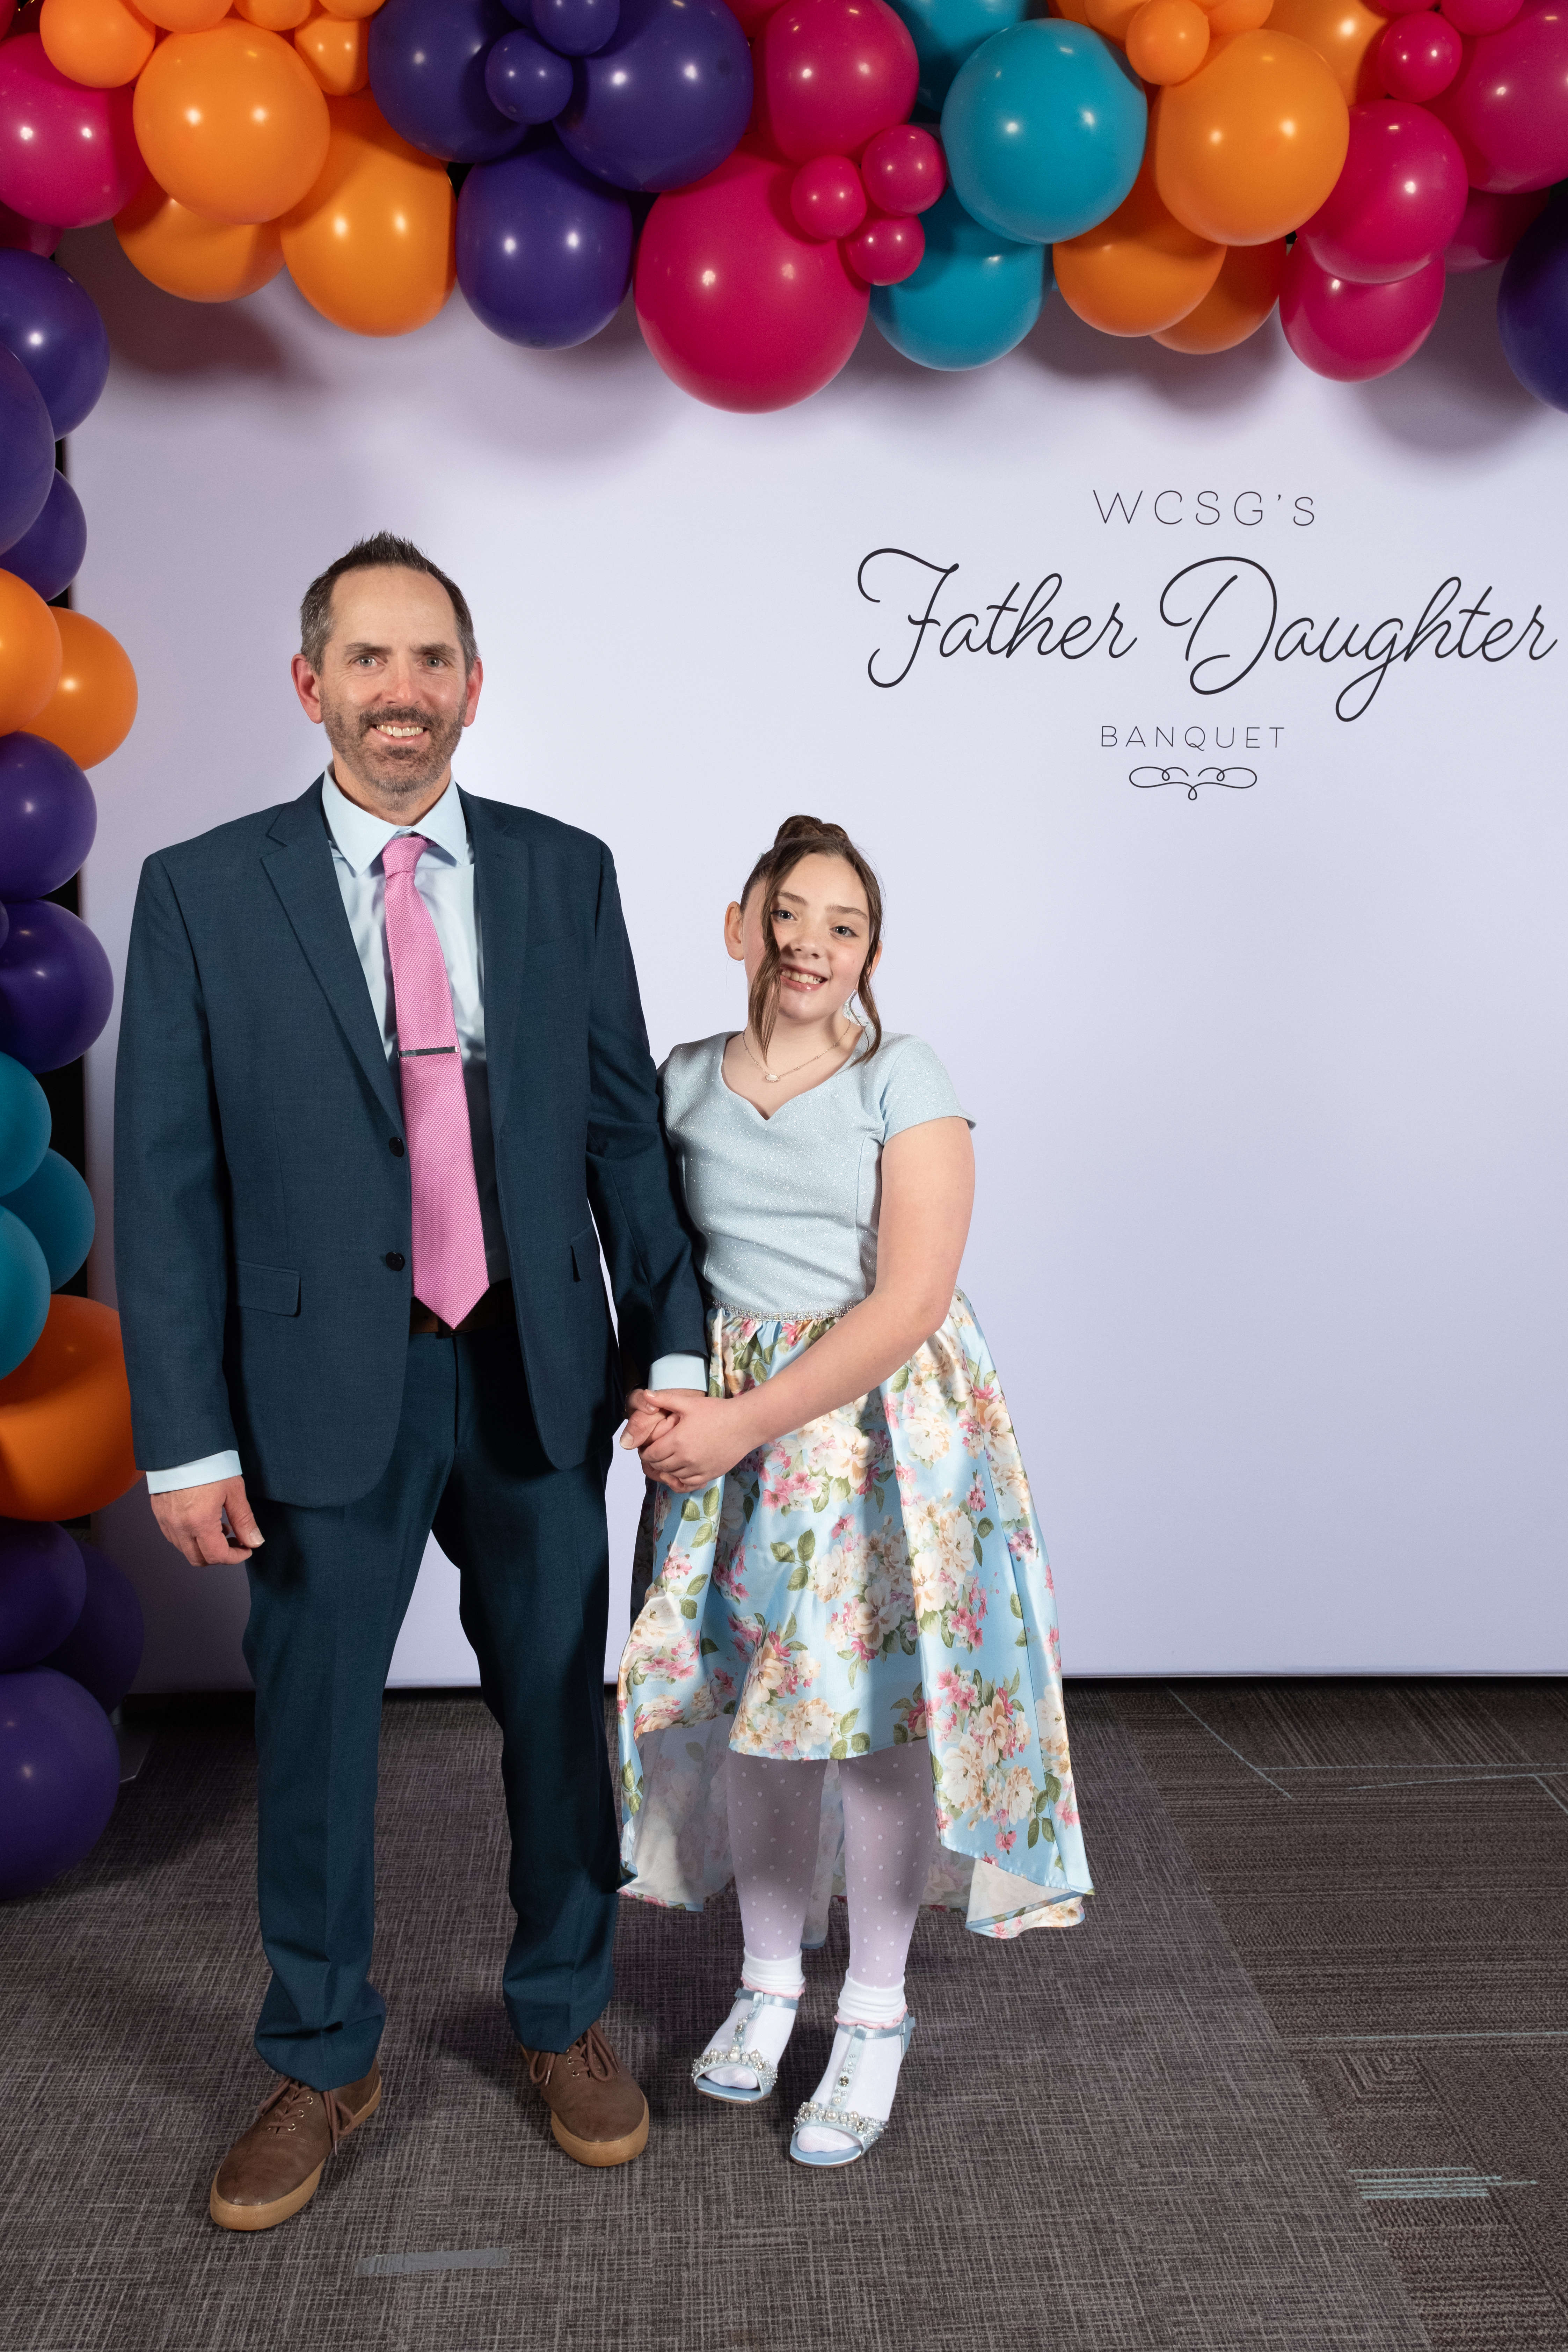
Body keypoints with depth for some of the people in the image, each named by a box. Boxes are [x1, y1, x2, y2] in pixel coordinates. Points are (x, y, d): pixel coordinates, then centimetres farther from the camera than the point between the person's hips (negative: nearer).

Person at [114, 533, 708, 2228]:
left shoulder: (564, 874, 3)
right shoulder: (203, 891, -4)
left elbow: (625, 1124, 5)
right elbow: (168, 1184, -5)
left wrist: (671, 1340, 0)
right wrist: (186, 1437, -9)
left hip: (538, 1375, 2)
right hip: (323, 1388, -1)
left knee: (558, 1711, 15)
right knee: (312, 1738, 13)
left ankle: (564, 2018, 40)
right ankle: (323, 2063, 36)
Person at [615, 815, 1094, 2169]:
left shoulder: (905, 1083, -8)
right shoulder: (685, 1083, 5)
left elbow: (910, 1299, -16)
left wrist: (746, 1424, -19)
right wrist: (655, 1396, -9)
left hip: (882, 1420, -3)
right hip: (731, 1425, 4)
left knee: (878, 1706, 2)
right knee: (748, 1694, 10)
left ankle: (876, 2016, 22)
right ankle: (770, 1979, 32)